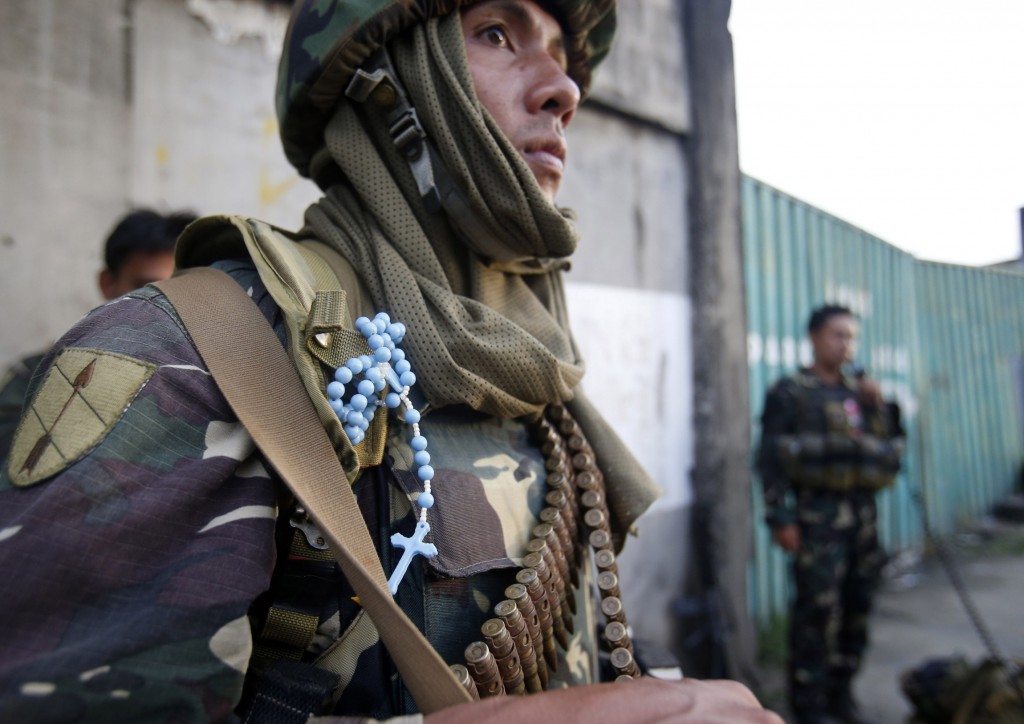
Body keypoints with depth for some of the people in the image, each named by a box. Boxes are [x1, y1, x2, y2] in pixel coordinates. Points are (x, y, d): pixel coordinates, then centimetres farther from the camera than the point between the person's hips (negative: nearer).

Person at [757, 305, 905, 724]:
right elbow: (771, 458, -9)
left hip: (862, 512, 6)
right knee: (818, 610, -7)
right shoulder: (790, 393, -2)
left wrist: (879, 406, -1)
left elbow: (891, 445, 15)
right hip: (818, 513, -6)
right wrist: (780, 518, -15)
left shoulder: (858, 389, 16)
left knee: (857, 606, 11)